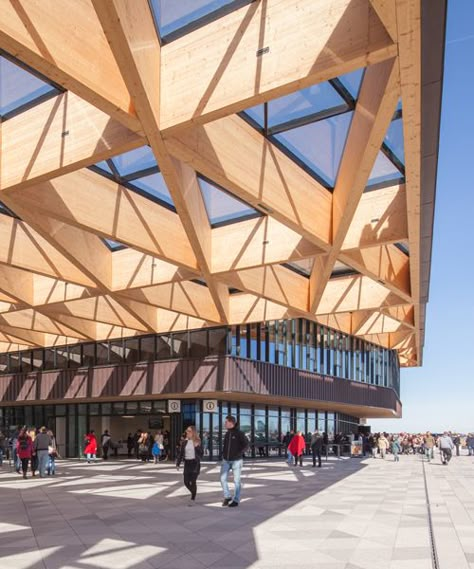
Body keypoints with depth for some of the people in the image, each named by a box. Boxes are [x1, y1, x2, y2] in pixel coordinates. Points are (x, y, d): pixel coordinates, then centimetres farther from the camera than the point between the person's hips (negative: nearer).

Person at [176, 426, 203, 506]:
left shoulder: (197, 442, -2)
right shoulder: (185, 442, 6)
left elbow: (200, 453, -2)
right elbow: (180, 453, 6)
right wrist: (178, 463, 0)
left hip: (195, 463, -4)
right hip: (187, 463, 4)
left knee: (193, 481, -8)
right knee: (186, 481, 2)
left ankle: (193, 499, 5)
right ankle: (194, 493, 29)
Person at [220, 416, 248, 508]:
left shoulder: (239, 433, -11)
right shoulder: (227, 434, 9)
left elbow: (246, 444, -12)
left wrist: (239, 453, -15)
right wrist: (223, 453, 10)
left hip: (236, 461, -6)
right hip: (226, 461, 6)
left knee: (236, 481, 3)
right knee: (223, 479, 1)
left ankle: (236, 500, 13)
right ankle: (227, 497, 17)